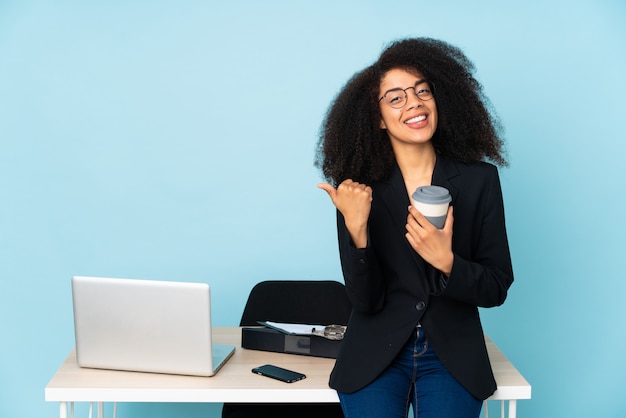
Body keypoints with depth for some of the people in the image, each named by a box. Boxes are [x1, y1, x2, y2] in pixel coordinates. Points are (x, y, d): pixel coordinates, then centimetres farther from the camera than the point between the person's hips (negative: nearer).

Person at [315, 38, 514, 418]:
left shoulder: (480, 180, -3)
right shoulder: (360, 189, -5)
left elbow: (498, 289, -2)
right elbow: (366, 301, -8)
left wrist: (446, 262, -20)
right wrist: (356, 229, -24)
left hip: (453, 355, 1)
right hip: (376, 354, 0)